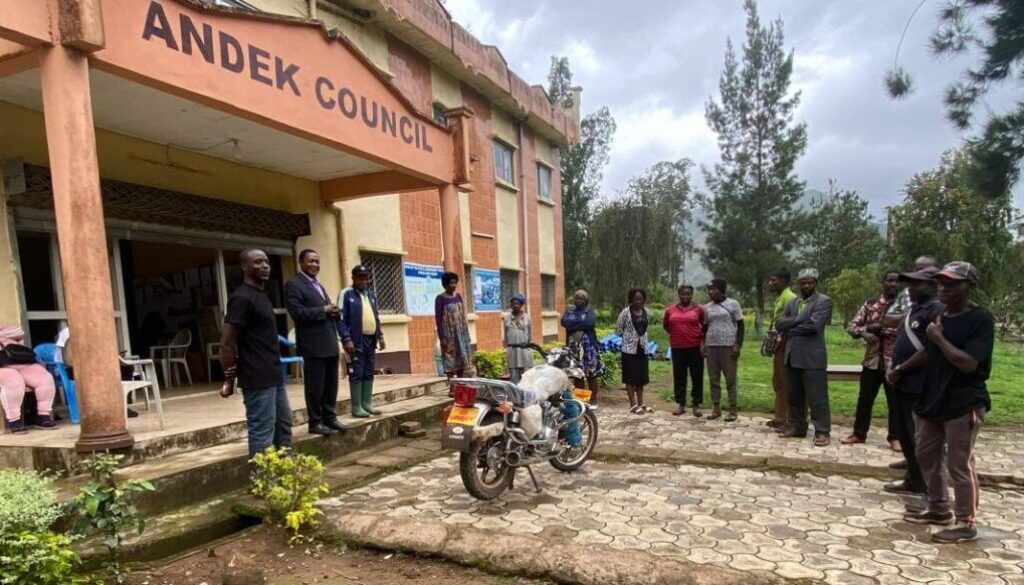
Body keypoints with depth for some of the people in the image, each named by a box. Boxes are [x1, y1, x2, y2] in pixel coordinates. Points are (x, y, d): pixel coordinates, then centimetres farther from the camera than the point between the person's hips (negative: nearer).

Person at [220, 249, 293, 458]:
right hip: (257, 379, -10)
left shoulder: (260, 294, 14)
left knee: (283, 425, 16)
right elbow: (227, 342, -16)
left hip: (273, 376, 10)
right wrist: (230, 378, -12)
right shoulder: (242, 298, -14)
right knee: (262, 431, -2)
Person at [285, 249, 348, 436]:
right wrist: (323, 311, -15)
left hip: (330, 344, 8)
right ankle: (315, 422, 11)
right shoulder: (293, 284, -7)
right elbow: (297, 312, -18)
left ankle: (330, 418, 22)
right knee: (315, 386, 1)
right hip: (313, 346, -8)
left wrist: (333, 311, 0)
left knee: (331, 385, 12)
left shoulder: (318, 284, 21)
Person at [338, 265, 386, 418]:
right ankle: (356, 407, 4)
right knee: (356, 374, -3)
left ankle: (367, 403, 18)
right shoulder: (346, 294, -6)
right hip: (356, 341, -7)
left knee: (369, 374, 10)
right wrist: (347, 339, -18)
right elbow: (341, 319, -11)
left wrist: (380, 336, 13)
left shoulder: (371, 294, 16)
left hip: (371, 340, 7)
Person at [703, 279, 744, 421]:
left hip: (728, 345, -4)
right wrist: (702, 343, 5)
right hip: (711, 346, 4)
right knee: (713, 378, 6)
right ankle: (716, 408, 14)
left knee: (730, 379, 0)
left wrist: (737, 344, -10)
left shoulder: (733, 304, -1)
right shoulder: (707, 307, 10)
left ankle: (732, 410, 7)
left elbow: (740, 325, -1)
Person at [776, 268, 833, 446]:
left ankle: (822, 431, 6)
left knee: (817, 397, -2)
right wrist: (799, 319, -11)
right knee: (795, 396, 13)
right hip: (792, 356, 7)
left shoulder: (824, 301, -5)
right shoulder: (793, 303, 15)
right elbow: (779, 324, 4)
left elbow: (813, 325, -19)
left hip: (812, 357, -6)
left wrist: (791, 330, -5)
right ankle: (797, 427, 23)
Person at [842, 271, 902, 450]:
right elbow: (852, 326, 3)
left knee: (895, 402, 5)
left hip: (894, 362, -2)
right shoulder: (870, 304, 6)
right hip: (872, 361, 3)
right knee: (864, 399, 10)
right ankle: (859, 433, 23)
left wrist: (878, 327, -21)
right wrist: (864, 331, -17)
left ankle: (895, 437, 19)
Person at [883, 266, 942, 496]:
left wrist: (900, 370, -13)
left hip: (920, 386, -9)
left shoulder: (937, 310, -13)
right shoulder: (914, 309, 17)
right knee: (905, 435, 16)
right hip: (903, 383, 9)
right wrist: (891, 367, 9)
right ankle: (914, 480, 28)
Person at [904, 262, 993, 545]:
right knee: (926, 457, 16)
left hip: (963, 404, -8)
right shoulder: (939, 316, 11)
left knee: (959, 465, -1)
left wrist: (939, 338, -16)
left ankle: (966, 524, 13)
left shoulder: (981, 319, -13)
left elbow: (968, 363, -23)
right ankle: (939, 509, 32)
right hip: (933, 400, 8)